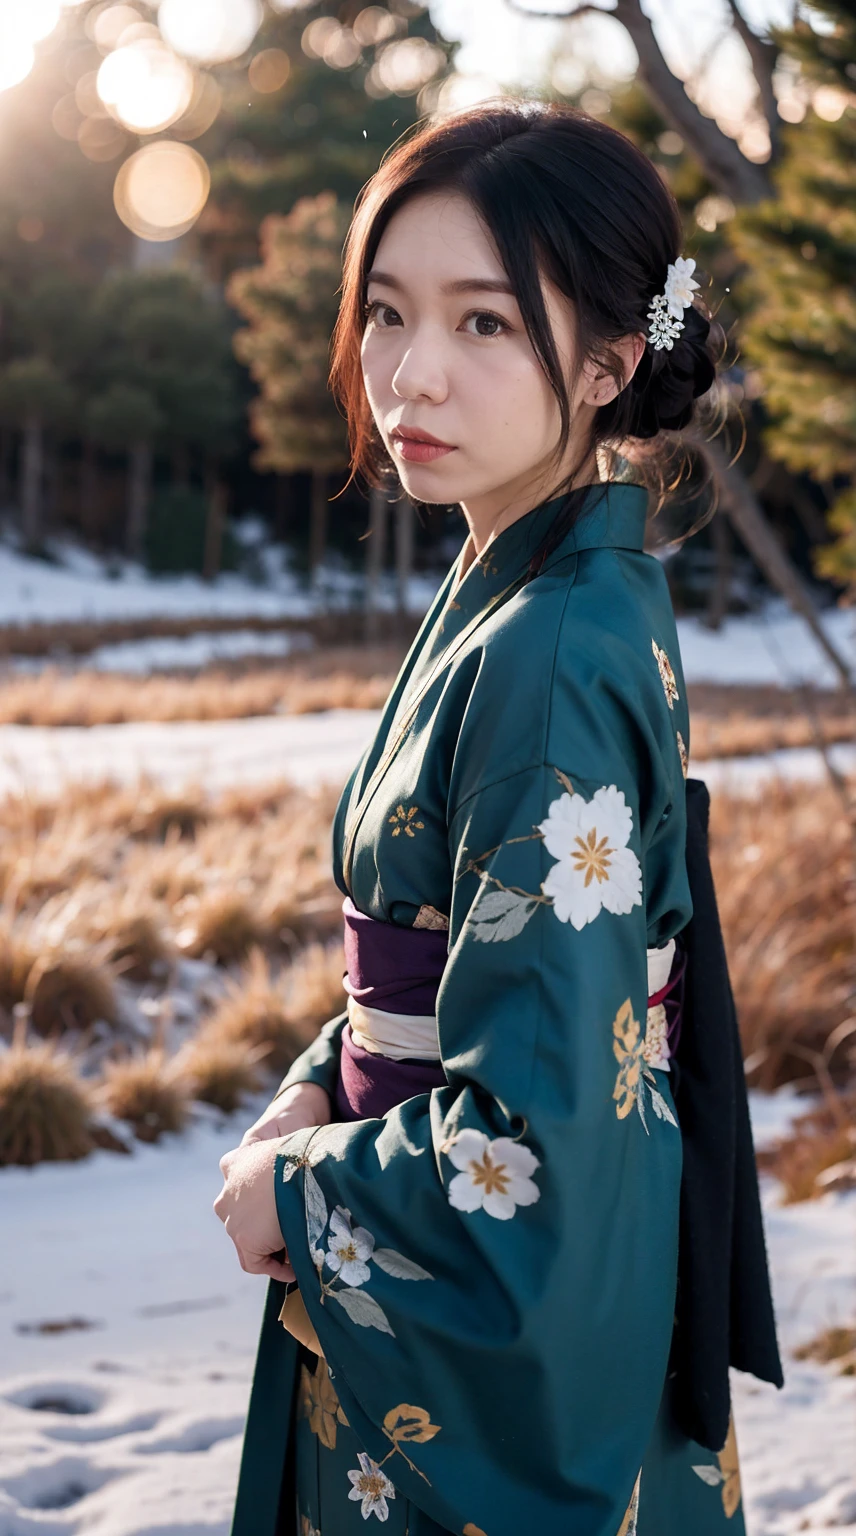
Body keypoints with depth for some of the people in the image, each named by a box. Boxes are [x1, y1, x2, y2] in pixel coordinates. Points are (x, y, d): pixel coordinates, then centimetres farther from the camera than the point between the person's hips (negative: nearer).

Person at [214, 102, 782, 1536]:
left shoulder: (559, 659, -25)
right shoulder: (509, 595, 3)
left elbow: (530, 1139, -27)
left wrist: (297, 1197, -12)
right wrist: (316, 1093, 0)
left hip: (511, 1354, -8)